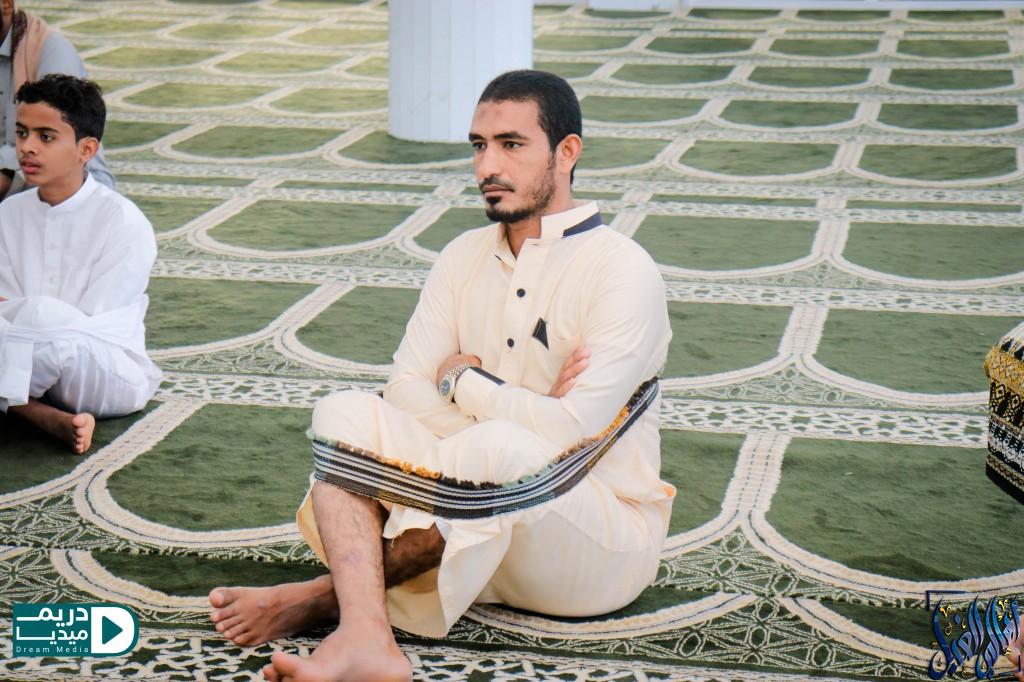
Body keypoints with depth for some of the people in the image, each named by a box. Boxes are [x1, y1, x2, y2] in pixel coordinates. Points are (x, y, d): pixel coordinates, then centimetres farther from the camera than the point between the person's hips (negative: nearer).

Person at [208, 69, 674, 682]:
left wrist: (463, 381, -7)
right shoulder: (466, 257, 9)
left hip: (604, 542, -6)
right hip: (489, 526, 6)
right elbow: (405, 392, -1)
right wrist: (515, 411, -15)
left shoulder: (624, 272, -11)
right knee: (346, 413, -18)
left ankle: (328, 596, -23)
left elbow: (570, 434, -21)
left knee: (499, 451, -38)